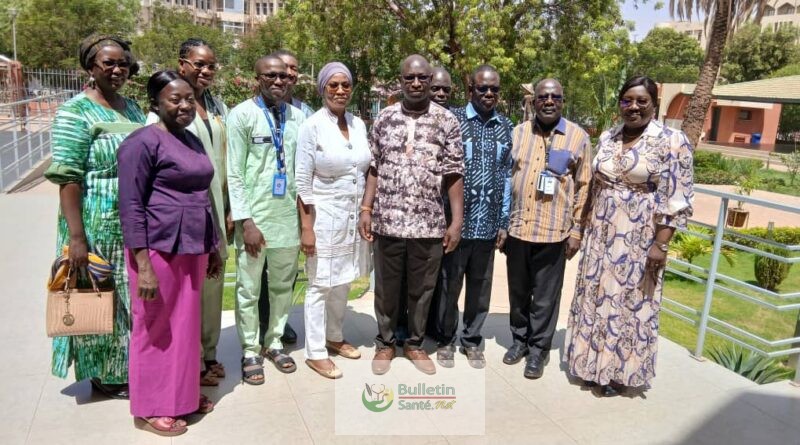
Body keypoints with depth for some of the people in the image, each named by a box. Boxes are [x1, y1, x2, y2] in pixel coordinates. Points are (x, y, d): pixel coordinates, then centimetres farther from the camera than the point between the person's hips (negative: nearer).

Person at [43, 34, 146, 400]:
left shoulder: (132, 107, 12)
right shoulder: (76, 111, -10)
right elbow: (68, 177, -15)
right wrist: (76, 236, -19)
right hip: (99, 225, -6)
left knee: (132, 297, 15)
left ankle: (130, 366, 31)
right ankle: (104, 375, 24)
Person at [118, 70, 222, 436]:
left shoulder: (192, 140, 14)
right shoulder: (143, 142, -10)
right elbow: (130, 206, -14)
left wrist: (212, 249, 19)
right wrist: (143, 265, -19)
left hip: (192, 249, 7)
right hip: (158, 249, -7)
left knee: (185, 324, 16)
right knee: (155, 329, 5)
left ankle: (183, 394, 32)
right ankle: (149, 409, 21)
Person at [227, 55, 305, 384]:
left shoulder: (297, 117, 7)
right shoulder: (242, 114, -5)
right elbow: (234, 174, -8)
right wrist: (245, 221, -12)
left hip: (288, 214, 4)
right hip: (254, 215, -4)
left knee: (283, 285, 14)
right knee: (249, 289, 7)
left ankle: (274, 343, 31)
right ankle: (250, 352, 23)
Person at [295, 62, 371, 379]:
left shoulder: (359, 125, 6)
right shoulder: (312, 127, -10)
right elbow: (302, 182, -11)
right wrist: (306, 228, -14)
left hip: (354, 214, 6)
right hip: (325, 215, -5)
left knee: (343, 281, 16)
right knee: (321, 284, 3)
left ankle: (334, 337, 33)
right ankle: (315, 352, 15)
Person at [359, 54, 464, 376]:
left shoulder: (447, 121, 0)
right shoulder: (384, 118, 5)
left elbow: (453, 174, -1)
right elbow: (374, 168, 7)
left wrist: (457, 220, -5)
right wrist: (366, 210, 1)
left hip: (429, 223, -1)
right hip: (388, 221, 1)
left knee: (422, 288, 12)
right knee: (386, 287, 12)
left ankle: (415, 344, 31)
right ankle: (385, 343, 31)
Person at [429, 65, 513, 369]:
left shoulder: (506, 127, 8)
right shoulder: (452, 120, -2)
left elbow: (507, 176, 9)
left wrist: (503, 222, 6)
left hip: (488, 223, 3)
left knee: (480, 286, 12)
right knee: (448, 284, 8)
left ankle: (472, 340, 29)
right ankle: (445, 339, 25)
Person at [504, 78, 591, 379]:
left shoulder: (579, 137, -1)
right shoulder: (517, 133, 5)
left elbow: (583, 188, 1)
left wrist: (576, 230, -2)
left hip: (553, 232, -2)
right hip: (517, 228, 3)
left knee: (545, 296, 7)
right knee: (518, 291, 15)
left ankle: (539, 348, 24)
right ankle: (519, 339, 33)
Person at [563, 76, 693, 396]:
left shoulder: (672, 141, -10)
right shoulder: (607, 138, 7)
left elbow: (677, 199, -12)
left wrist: (660, 244, -16)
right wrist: (584, 226, 12)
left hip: (639, 239, -5)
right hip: (601, 236, 5)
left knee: (629, 302, 6)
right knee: (596, 298, 12)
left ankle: (619, 371, 23)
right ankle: (594, 363, 29)